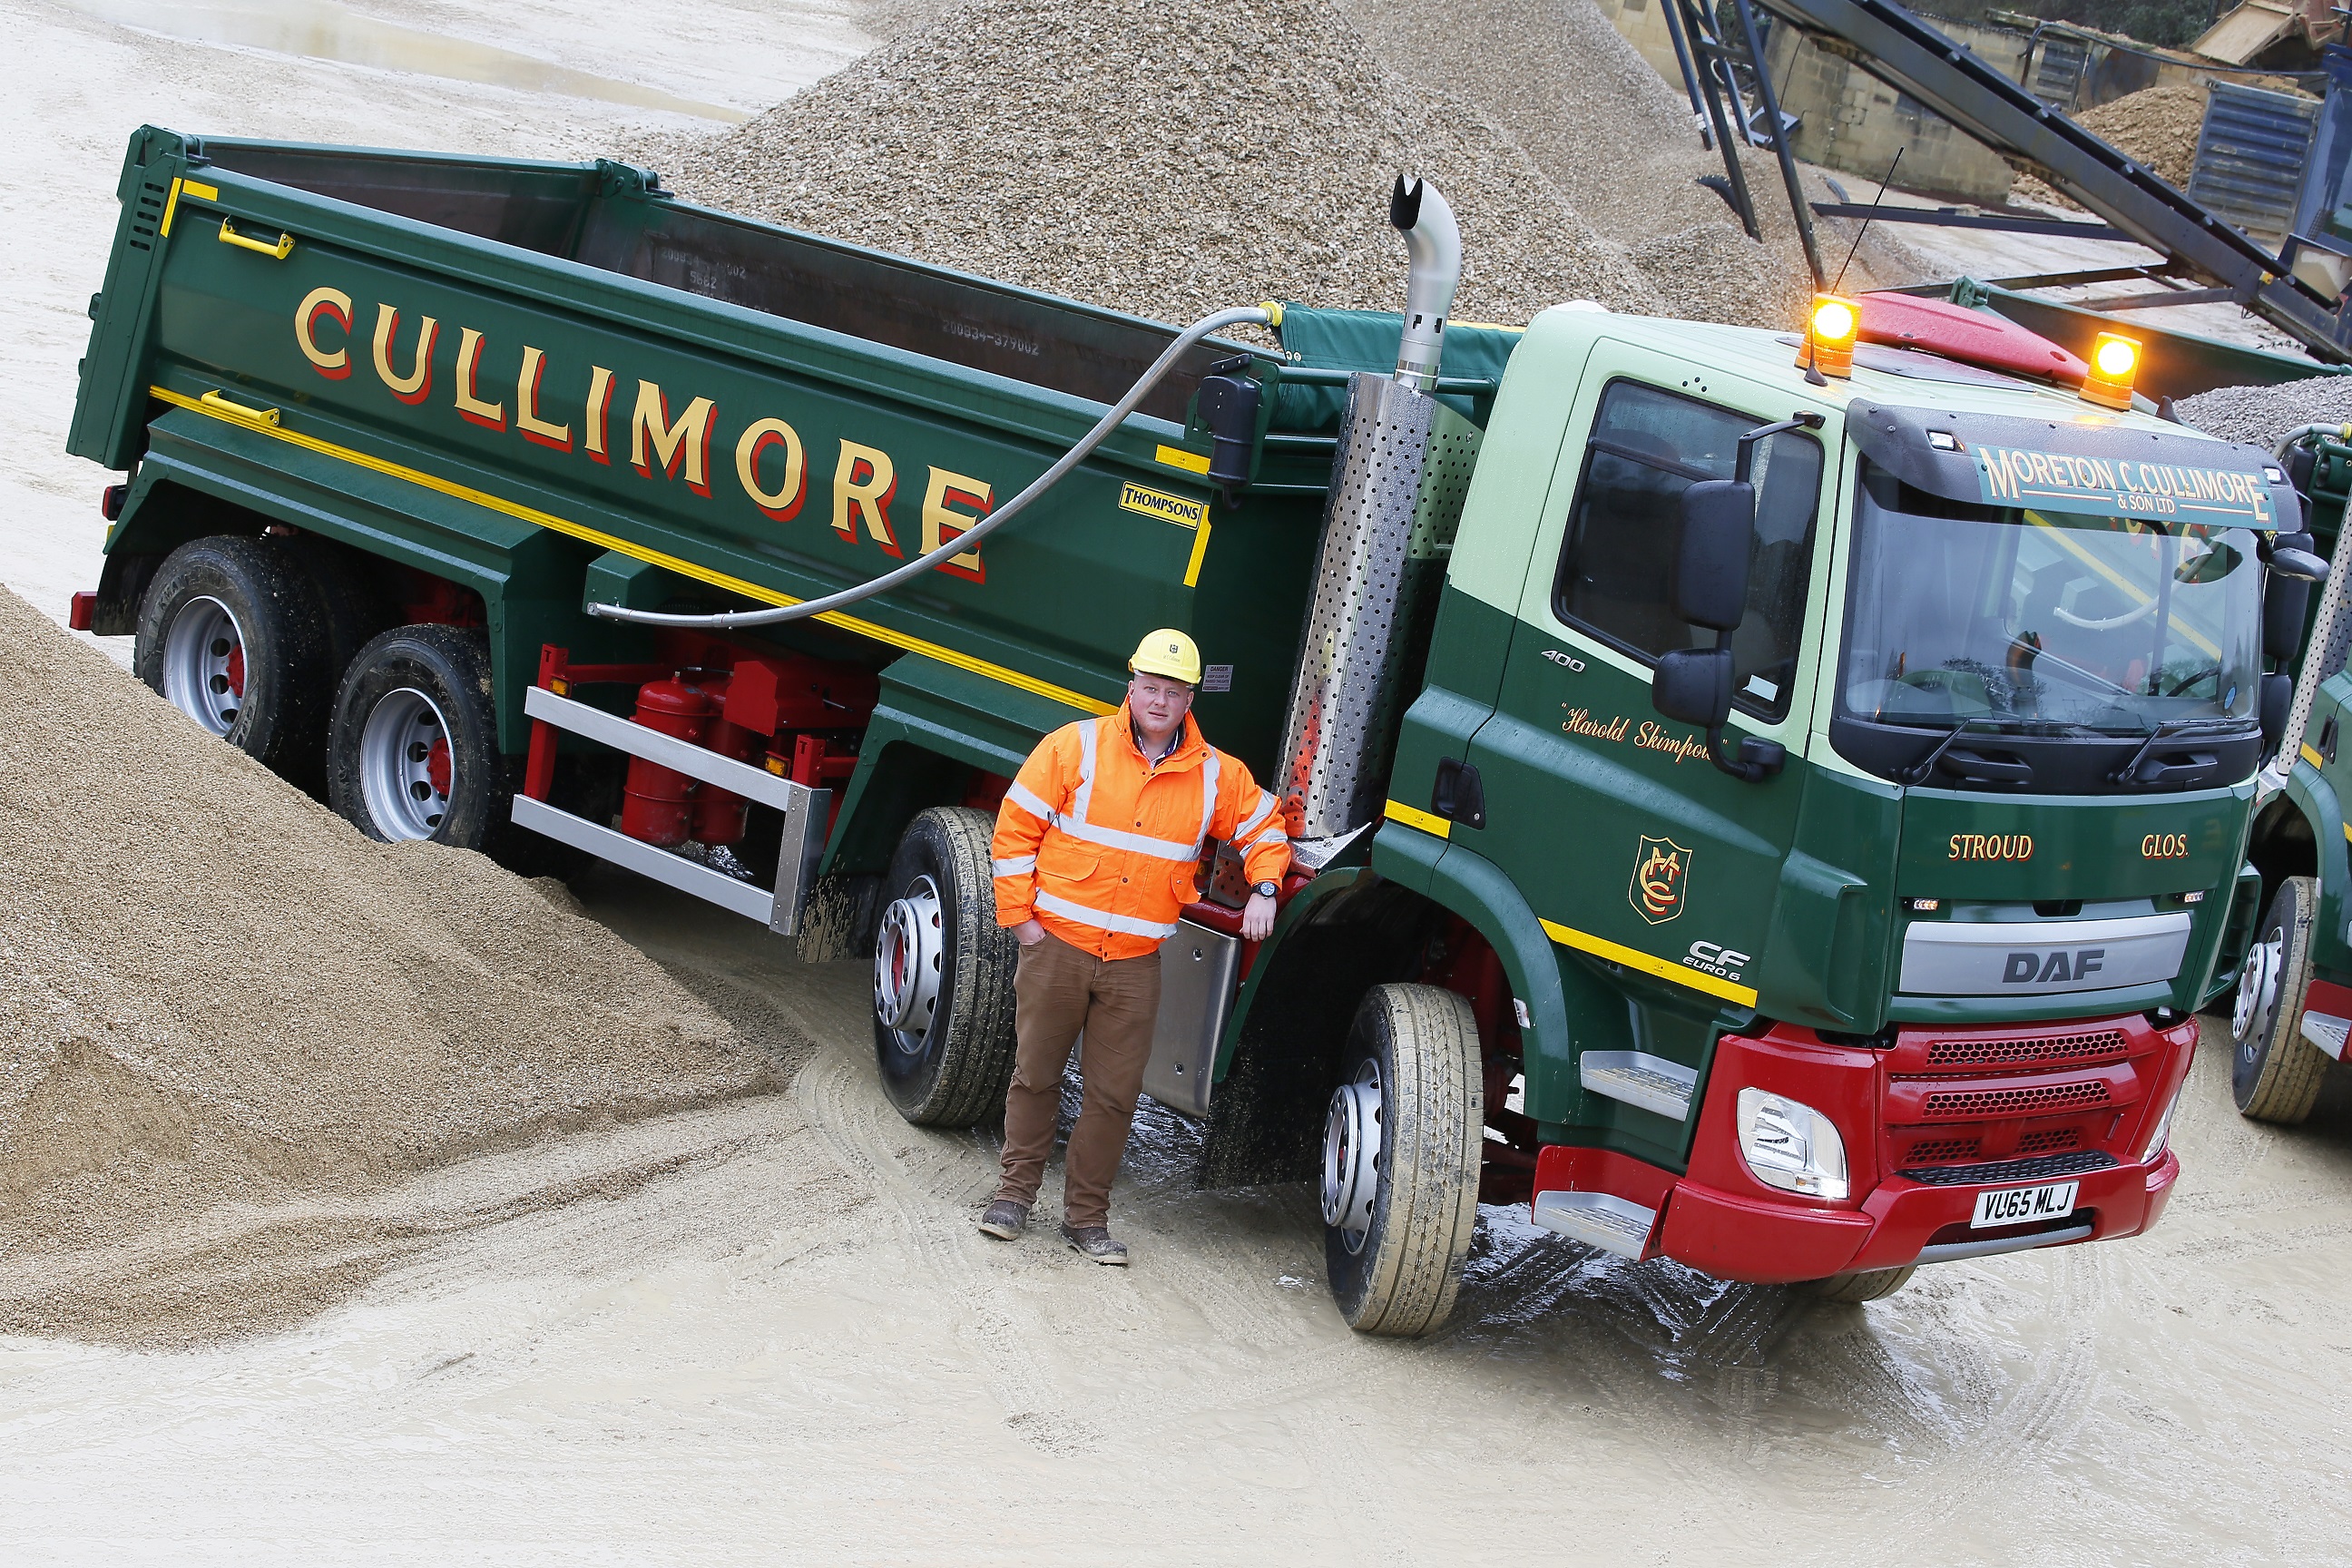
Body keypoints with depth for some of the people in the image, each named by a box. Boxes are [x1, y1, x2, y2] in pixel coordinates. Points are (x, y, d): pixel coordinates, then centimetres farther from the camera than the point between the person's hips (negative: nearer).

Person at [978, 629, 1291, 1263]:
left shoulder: (1215, 774, 4)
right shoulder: (1077, 746, -5)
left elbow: (1264, 827, 19)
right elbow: (1016, 829, -3)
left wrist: (1263, 889, 1)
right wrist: (1020, 917, -6)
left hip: (1135, 964, 2)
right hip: (1057, 946, -2)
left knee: (1114, 1094, 3)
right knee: (1035, 1074, 8)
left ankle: (1086, 1215, 14)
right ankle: (1016, 1192, 23)